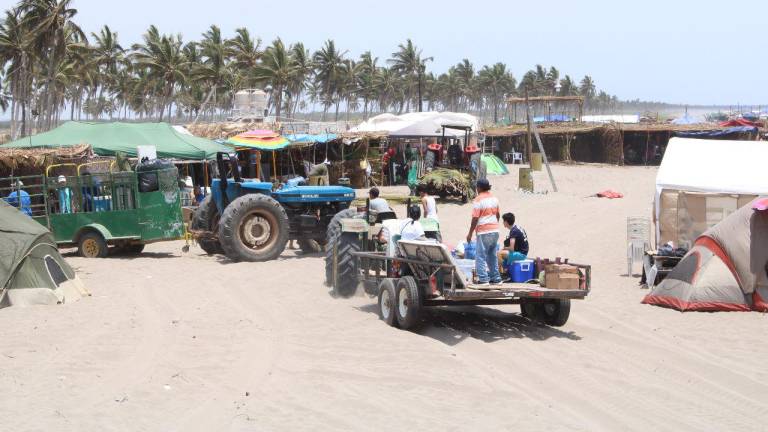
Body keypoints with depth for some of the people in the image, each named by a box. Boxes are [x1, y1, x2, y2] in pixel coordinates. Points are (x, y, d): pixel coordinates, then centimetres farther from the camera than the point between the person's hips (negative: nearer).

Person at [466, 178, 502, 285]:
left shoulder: (478, 200, -11)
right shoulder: (494, 199, 10)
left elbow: (475, 218, -13)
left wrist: (470, 233, -7)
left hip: (483, 232, -7)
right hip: (495, 230, 7)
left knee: (480, 256, -2)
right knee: (493, 256, 15)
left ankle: (483, 279, -7)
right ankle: (496, 278, 17)